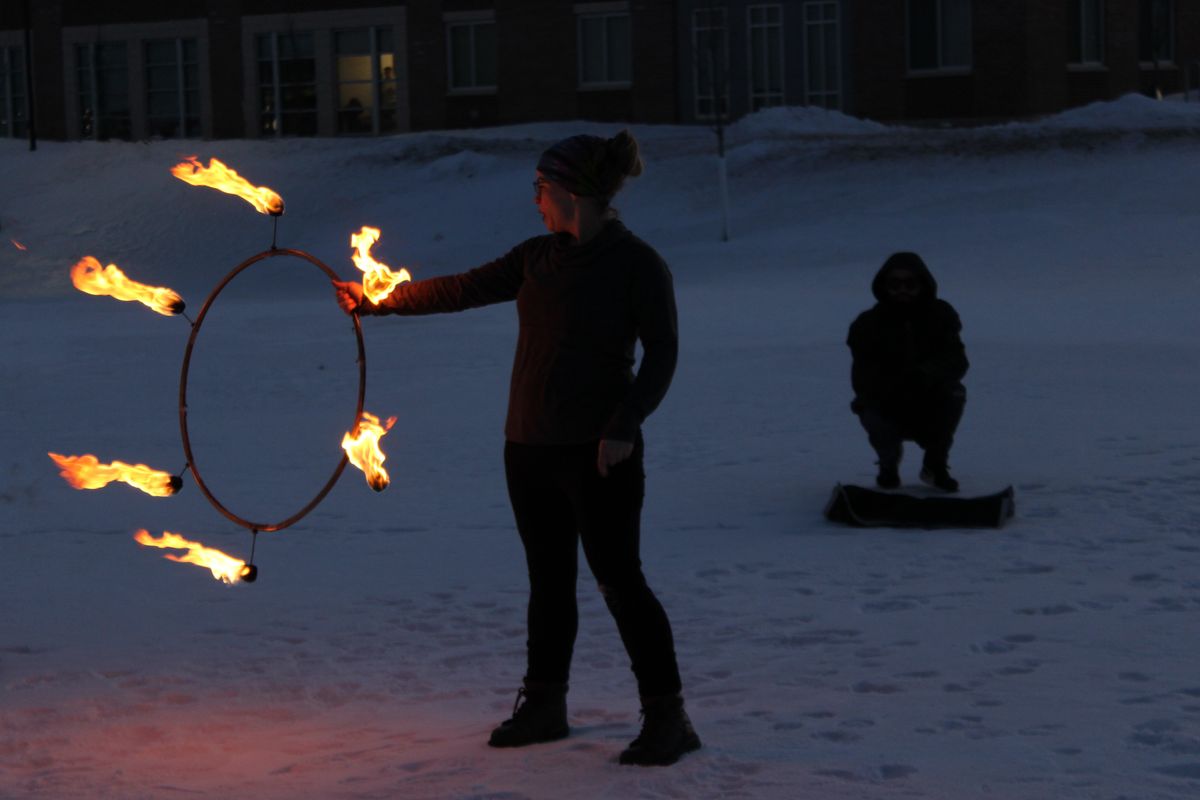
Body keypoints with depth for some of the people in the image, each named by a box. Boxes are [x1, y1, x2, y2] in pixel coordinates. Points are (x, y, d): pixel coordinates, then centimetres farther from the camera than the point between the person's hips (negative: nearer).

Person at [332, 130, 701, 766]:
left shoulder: (637, 263, -8)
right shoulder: (538, 258, 10)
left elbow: (661, 353, -10)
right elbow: (461, 290, 15)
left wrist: (625, 426, -20)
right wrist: (375, 301, 16)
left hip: (596, 450, -6)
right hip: (529, 447, 7)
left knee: (619, 578, -7)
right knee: (548, 578, 14)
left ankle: (667, 714, -1)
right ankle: (544, 704, 24)